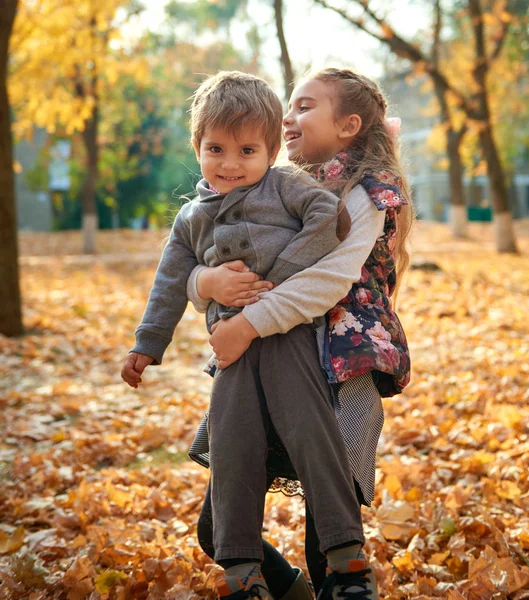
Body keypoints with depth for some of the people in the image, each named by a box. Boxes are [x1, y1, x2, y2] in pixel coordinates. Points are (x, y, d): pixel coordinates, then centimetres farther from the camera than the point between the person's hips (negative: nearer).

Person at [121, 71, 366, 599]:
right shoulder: (191, 219, 24)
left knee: (308, 429, -17)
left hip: (290, 327, -4)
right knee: (232, 445, -8)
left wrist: (282, 273, -12)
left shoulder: (282, 185, 9)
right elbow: (171, 285, 27)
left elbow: (328, 212, -6)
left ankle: (344, 547, -14)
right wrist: (146, 345, 24)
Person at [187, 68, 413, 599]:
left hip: (342, 371, -6)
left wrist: (248, 324, -22)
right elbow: (189, 277, 14)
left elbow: (329, 277, -17)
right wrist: (208, 282, -10)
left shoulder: (364, 192, 1)